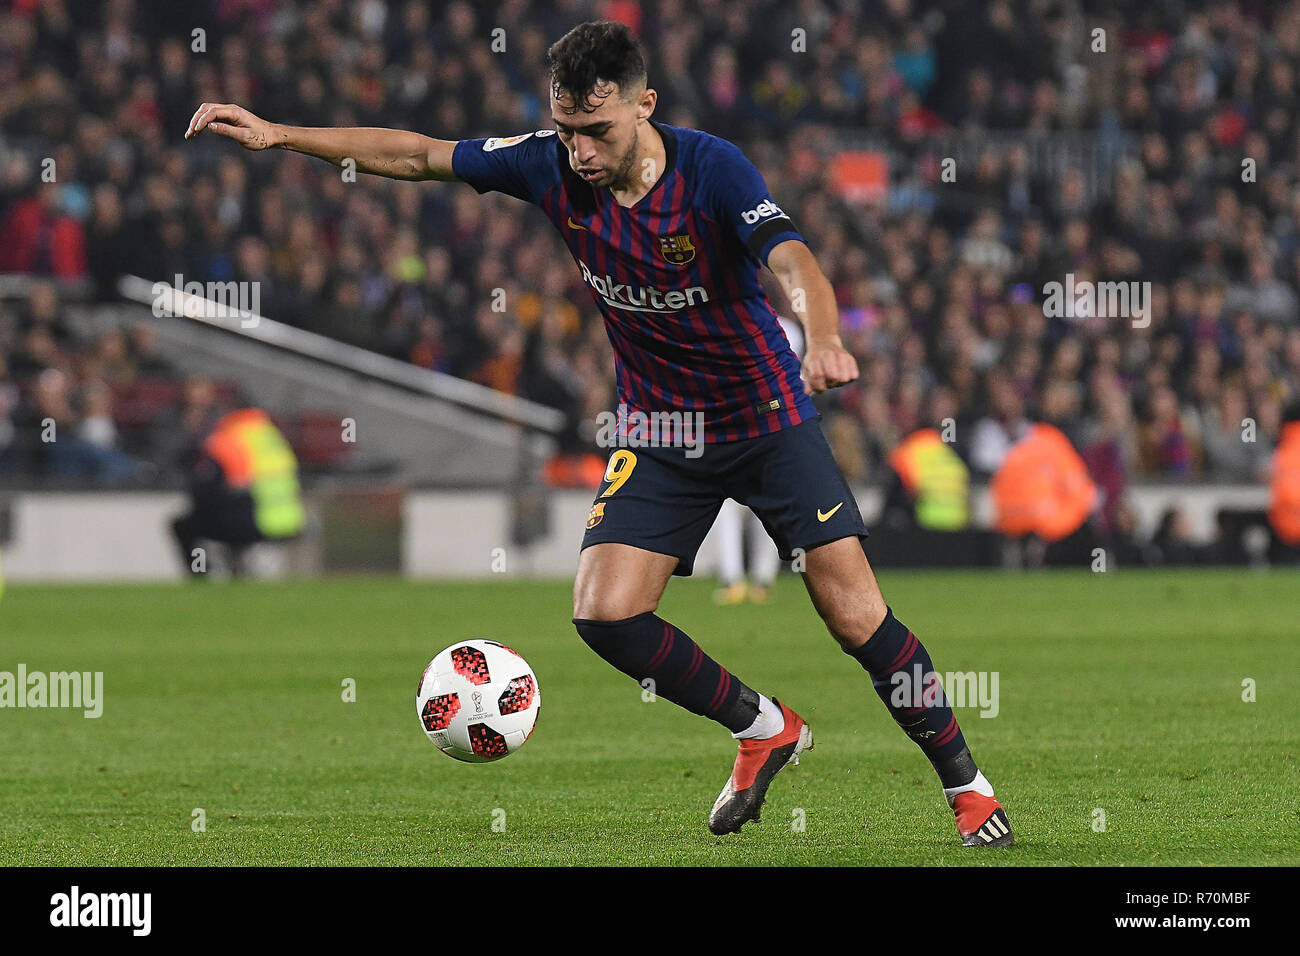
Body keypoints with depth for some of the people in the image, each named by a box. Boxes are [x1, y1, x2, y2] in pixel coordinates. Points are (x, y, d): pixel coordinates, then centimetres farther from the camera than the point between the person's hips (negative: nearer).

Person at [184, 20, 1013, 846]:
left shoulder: (713, 169, -22)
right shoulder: (550, 167, -9)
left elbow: (794, 263, -37)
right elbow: (420, 157, 2)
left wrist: (823, 341, -59)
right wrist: (276, 135, -1)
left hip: (768, 415, -4)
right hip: (660, 431, 4)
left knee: (855, 616, -11)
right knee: (604, 612, -13)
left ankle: (967, 784, 9)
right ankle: (764, 729, 11)